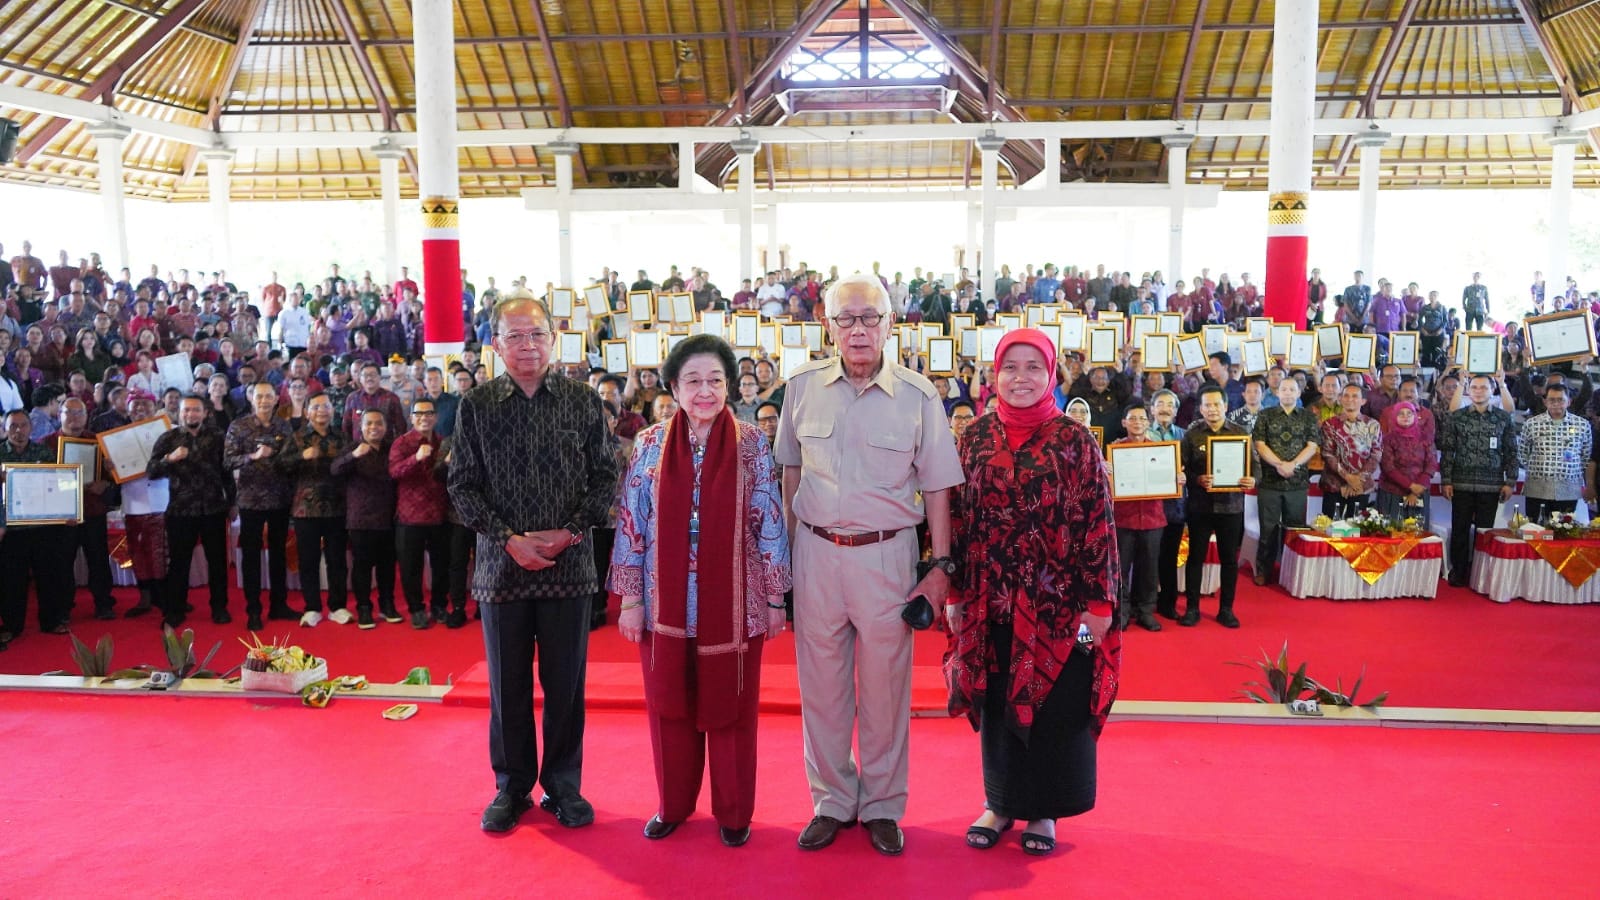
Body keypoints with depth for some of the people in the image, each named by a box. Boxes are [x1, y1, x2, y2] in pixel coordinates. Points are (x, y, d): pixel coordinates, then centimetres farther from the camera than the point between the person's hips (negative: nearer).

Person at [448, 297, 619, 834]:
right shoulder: (476, 407, 2)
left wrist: (570, 531, -11)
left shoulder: (583, 402, 1)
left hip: (569, 565, 0)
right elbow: (463, 485, 1)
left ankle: (563, 785, 24)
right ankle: (511, 786, 26)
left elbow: (605, 477, 2)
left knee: (565, 682, 8)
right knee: (507, 684, 10)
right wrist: (508, 539, -11)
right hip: (501, 565, 0)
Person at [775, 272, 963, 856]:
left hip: (886, 553, -2)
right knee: (821, 683, 10)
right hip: (815, 550, 2)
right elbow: (789, 470, 11)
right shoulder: (803, 387, 1)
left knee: (885, 686, 9)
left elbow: (937, 487, 0)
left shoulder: (917, 396, -5)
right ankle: (832, 802, 27)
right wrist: (783, 548, 8)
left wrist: (941, 567, -3)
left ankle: (882, 805, 26)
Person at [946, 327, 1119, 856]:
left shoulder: (1075, 441, -5)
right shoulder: (976, 438, 4)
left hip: (1056, 603, -2)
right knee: (995, 703, 13)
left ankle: (1043, 810, 25)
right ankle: (999, 802, 30)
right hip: (991, 599, 3)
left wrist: (1100, 601, -9)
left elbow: (1098, 523, -5)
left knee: (1054, 706, 8)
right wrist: (955, 593, 4)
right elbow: (959, 518, 6)